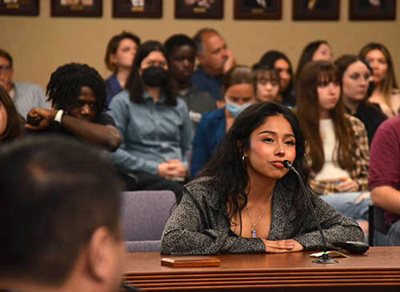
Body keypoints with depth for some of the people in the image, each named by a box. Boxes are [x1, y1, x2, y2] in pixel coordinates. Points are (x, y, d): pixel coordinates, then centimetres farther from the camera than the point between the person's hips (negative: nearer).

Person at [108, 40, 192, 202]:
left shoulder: (179, 106, 25)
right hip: (140, 177, -4)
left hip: (177, 177, 4)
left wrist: (184, 166, -1)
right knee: (178, 192, -37)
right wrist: (155, 169, -9)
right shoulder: (122, 102, 9)